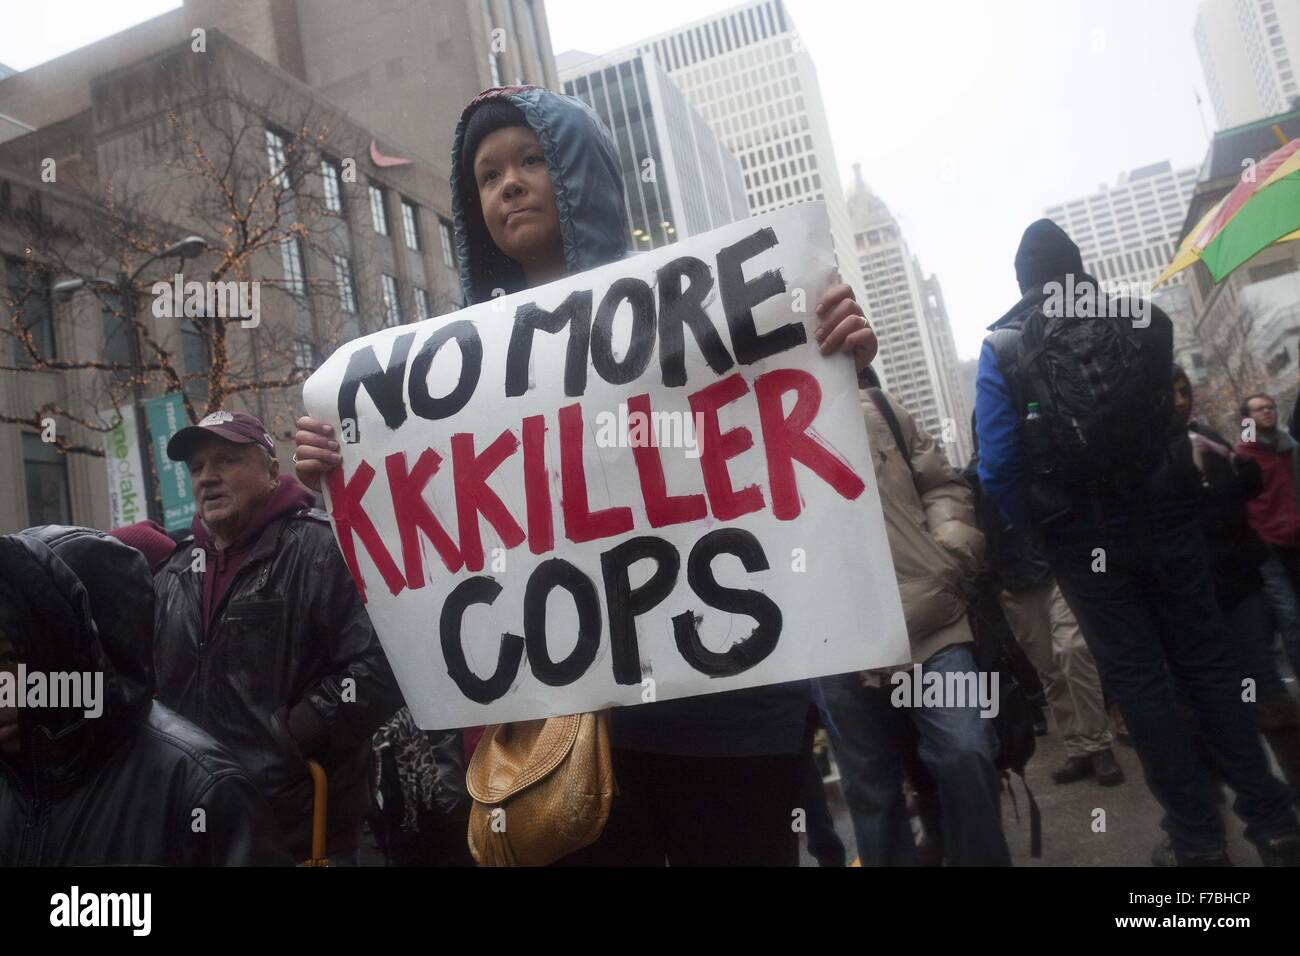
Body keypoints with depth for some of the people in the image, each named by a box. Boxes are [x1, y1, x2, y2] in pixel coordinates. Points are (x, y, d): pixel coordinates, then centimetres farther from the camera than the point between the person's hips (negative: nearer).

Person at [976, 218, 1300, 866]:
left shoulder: (1002, 347, -7)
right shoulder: (1145, 321, 3)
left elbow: (997, 462, -10)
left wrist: (1032, 526, 3)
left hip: (1082, 539, -2)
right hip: (1165, 518, 3)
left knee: (1138, 680, 7)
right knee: (1206, 662, 13)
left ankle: (1198, 840, 13)